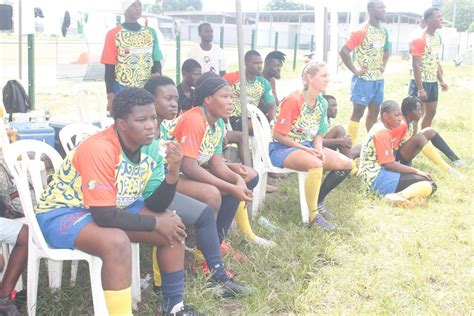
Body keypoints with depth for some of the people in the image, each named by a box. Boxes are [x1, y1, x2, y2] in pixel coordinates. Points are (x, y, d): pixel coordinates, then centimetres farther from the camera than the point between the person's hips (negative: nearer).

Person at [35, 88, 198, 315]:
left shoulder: (151, 148, -7)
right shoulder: (99, 150, -31)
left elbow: (155, 205, -4)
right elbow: (104, 216, -32)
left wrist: (173, 172, -22)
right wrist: (156, 223, -21)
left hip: (115, 207, 8)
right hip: (61, 213, -8)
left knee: (173, 226, -5)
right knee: (117, 241, -36)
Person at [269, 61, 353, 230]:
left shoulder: (322, 103, 3)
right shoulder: (293, 100, -19)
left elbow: (318, 134, 11)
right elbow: (278, 135, -18)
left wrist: (319, 151, -11)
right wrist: (306, 149, -19)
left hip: (308, 146, 8)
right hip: (282, 148, -8)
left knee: (346, 164, -5)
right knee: (315, 164, -37)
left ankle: (318, 200, 12)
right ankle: (313, 215, -21)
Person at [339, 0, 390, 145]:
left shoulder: (384, 31, 9)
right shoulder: (361, 31, -13)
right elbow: (344, 51, -17)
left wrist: (383, 65, 11)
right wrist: (354, 70, -16)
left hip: (378, 78, 7)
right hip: (364, 79, -7)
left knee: (374, 112, 13)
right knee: (358, 112, -4)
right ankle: (352, 145, 1)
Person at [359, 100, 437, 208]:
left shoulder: (379, 128, 16)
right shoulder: (382, 133, -13)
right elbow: (389, 164, -17)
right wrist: (416, 171, -10)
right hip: (378, 178, -10)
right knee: (428, 185, -14)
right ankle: (400, 196, -30)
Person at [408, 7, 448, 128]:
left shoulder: (438, 37, 9)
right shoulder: (419, 39, -17)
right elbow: (416, 66, -19)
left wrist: (441, 80, 15)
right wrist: (420, 89, -22)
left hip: (433, 82, 9)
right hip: (421, 82, -9)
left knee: (431, 112, 15)